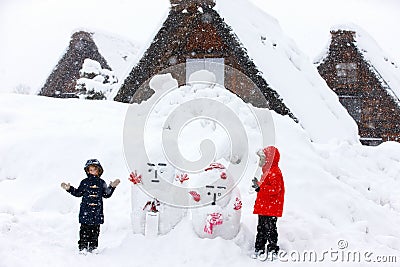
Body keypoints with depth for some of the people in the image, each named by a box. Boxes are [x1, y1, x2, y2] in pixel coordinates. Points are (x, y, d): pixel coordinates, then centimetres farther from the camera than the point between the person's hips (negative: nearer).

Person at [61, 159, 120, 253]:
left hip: (97, 211, 2)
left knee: (95, 230, 5)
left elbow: (107, 195, 15)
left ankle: (93, 247, 12)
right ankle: (83, 247, 3)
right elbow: (78, 193, 13)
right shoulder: (84, 182, 5)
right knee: (85, 229, -2)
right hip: (85, 211, -2)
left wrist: (112, 187, 6)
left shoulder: (101, 183, 9)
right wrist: (69, 188, 4)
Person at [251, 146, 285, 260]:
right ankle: (259, 248, 22)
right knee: (261, 228, 14)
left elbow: (275, 189, -26)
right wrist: (258, 185, 12)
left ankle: (272, 250, 0)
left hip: (271, 208, -10)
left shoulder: (274, 173, -16)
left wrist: (260, 188, -24)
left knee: (269, 228, -5)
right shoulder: (267, 171, 17)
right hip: (263, 207, 11)